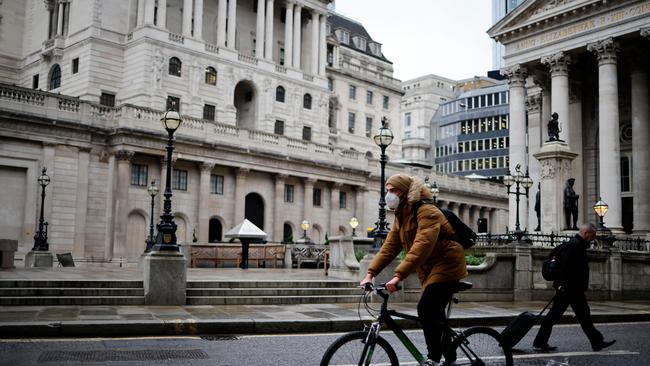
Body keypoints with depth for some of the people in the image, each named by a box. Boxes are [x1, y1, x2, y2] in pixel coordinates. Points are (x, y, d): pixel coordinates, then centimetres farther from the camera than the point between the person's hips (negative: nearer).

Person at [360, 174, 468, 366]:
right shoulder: (400, 216, 9)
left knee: (426, 309, -21)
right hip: (430, 269, 10)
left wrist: (399, 275, -40)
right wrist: (371, 273, -9)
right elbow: (389, 247, 2)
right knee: (434, 315, 12)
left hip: (447, 264, -10)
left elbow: (422, 246, -33)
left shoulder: (426, 211, -20)